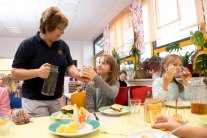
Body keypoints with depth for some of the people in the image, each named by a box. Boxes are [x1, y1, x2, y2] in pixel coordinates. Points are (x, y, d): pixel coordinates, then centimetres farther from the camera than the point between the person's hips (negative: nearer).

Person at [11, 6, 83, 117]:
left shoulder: (63, 45, 3)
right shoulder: (28, 44, -10)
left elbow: (69, 66, 4)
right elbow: (14, 73, -10)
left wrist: (77, 74, -19)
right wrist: (38, 72, -28)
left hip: (56, 99, 5)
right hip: (34, 100, -4)